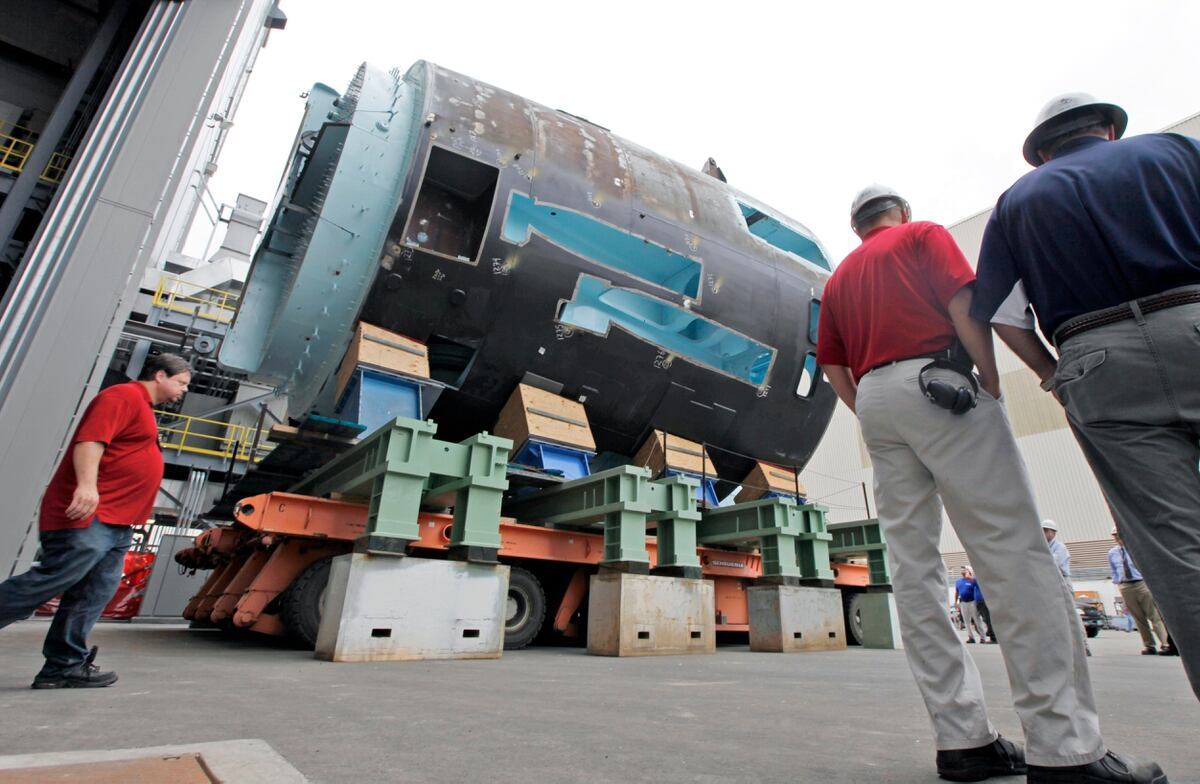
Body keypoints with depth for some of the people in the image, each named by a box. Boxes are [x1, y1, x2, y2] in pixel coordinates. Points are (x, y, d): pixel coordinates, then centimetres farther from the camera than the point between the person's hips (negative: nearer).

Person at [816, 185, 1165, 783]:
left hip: (872, 398, 5)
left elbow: (832, 365, 18)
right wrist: (991, 381, 0)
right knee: (1011, 549, -9)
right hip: (937, 384, -5)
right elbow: (964, 306, -4)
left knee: (913, 566, 0)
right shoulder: (924, 235, 13)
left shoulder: (838, 278, 26)